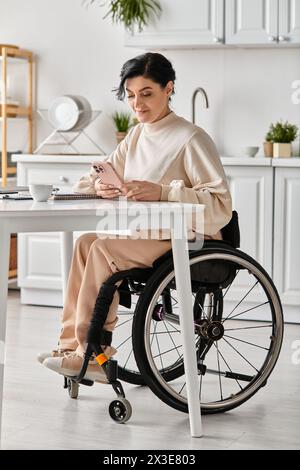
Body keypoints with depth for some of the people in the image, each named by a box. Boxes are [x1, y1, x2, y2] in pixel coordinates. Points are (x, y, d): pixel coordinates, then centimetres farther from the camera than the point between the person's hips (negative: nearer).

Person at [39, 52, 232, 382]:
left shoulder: (192, 139, -12)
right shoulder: (136, 136, 13)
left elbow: (220, 204, -20)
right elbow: (103, 172, 16)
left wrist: (162, 191, -29)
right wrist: (101, 185, -9)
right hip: (152, 235, 8)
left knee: (103, 249, -25)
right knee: (86, 242, -14)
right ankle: (73, 345, -14)